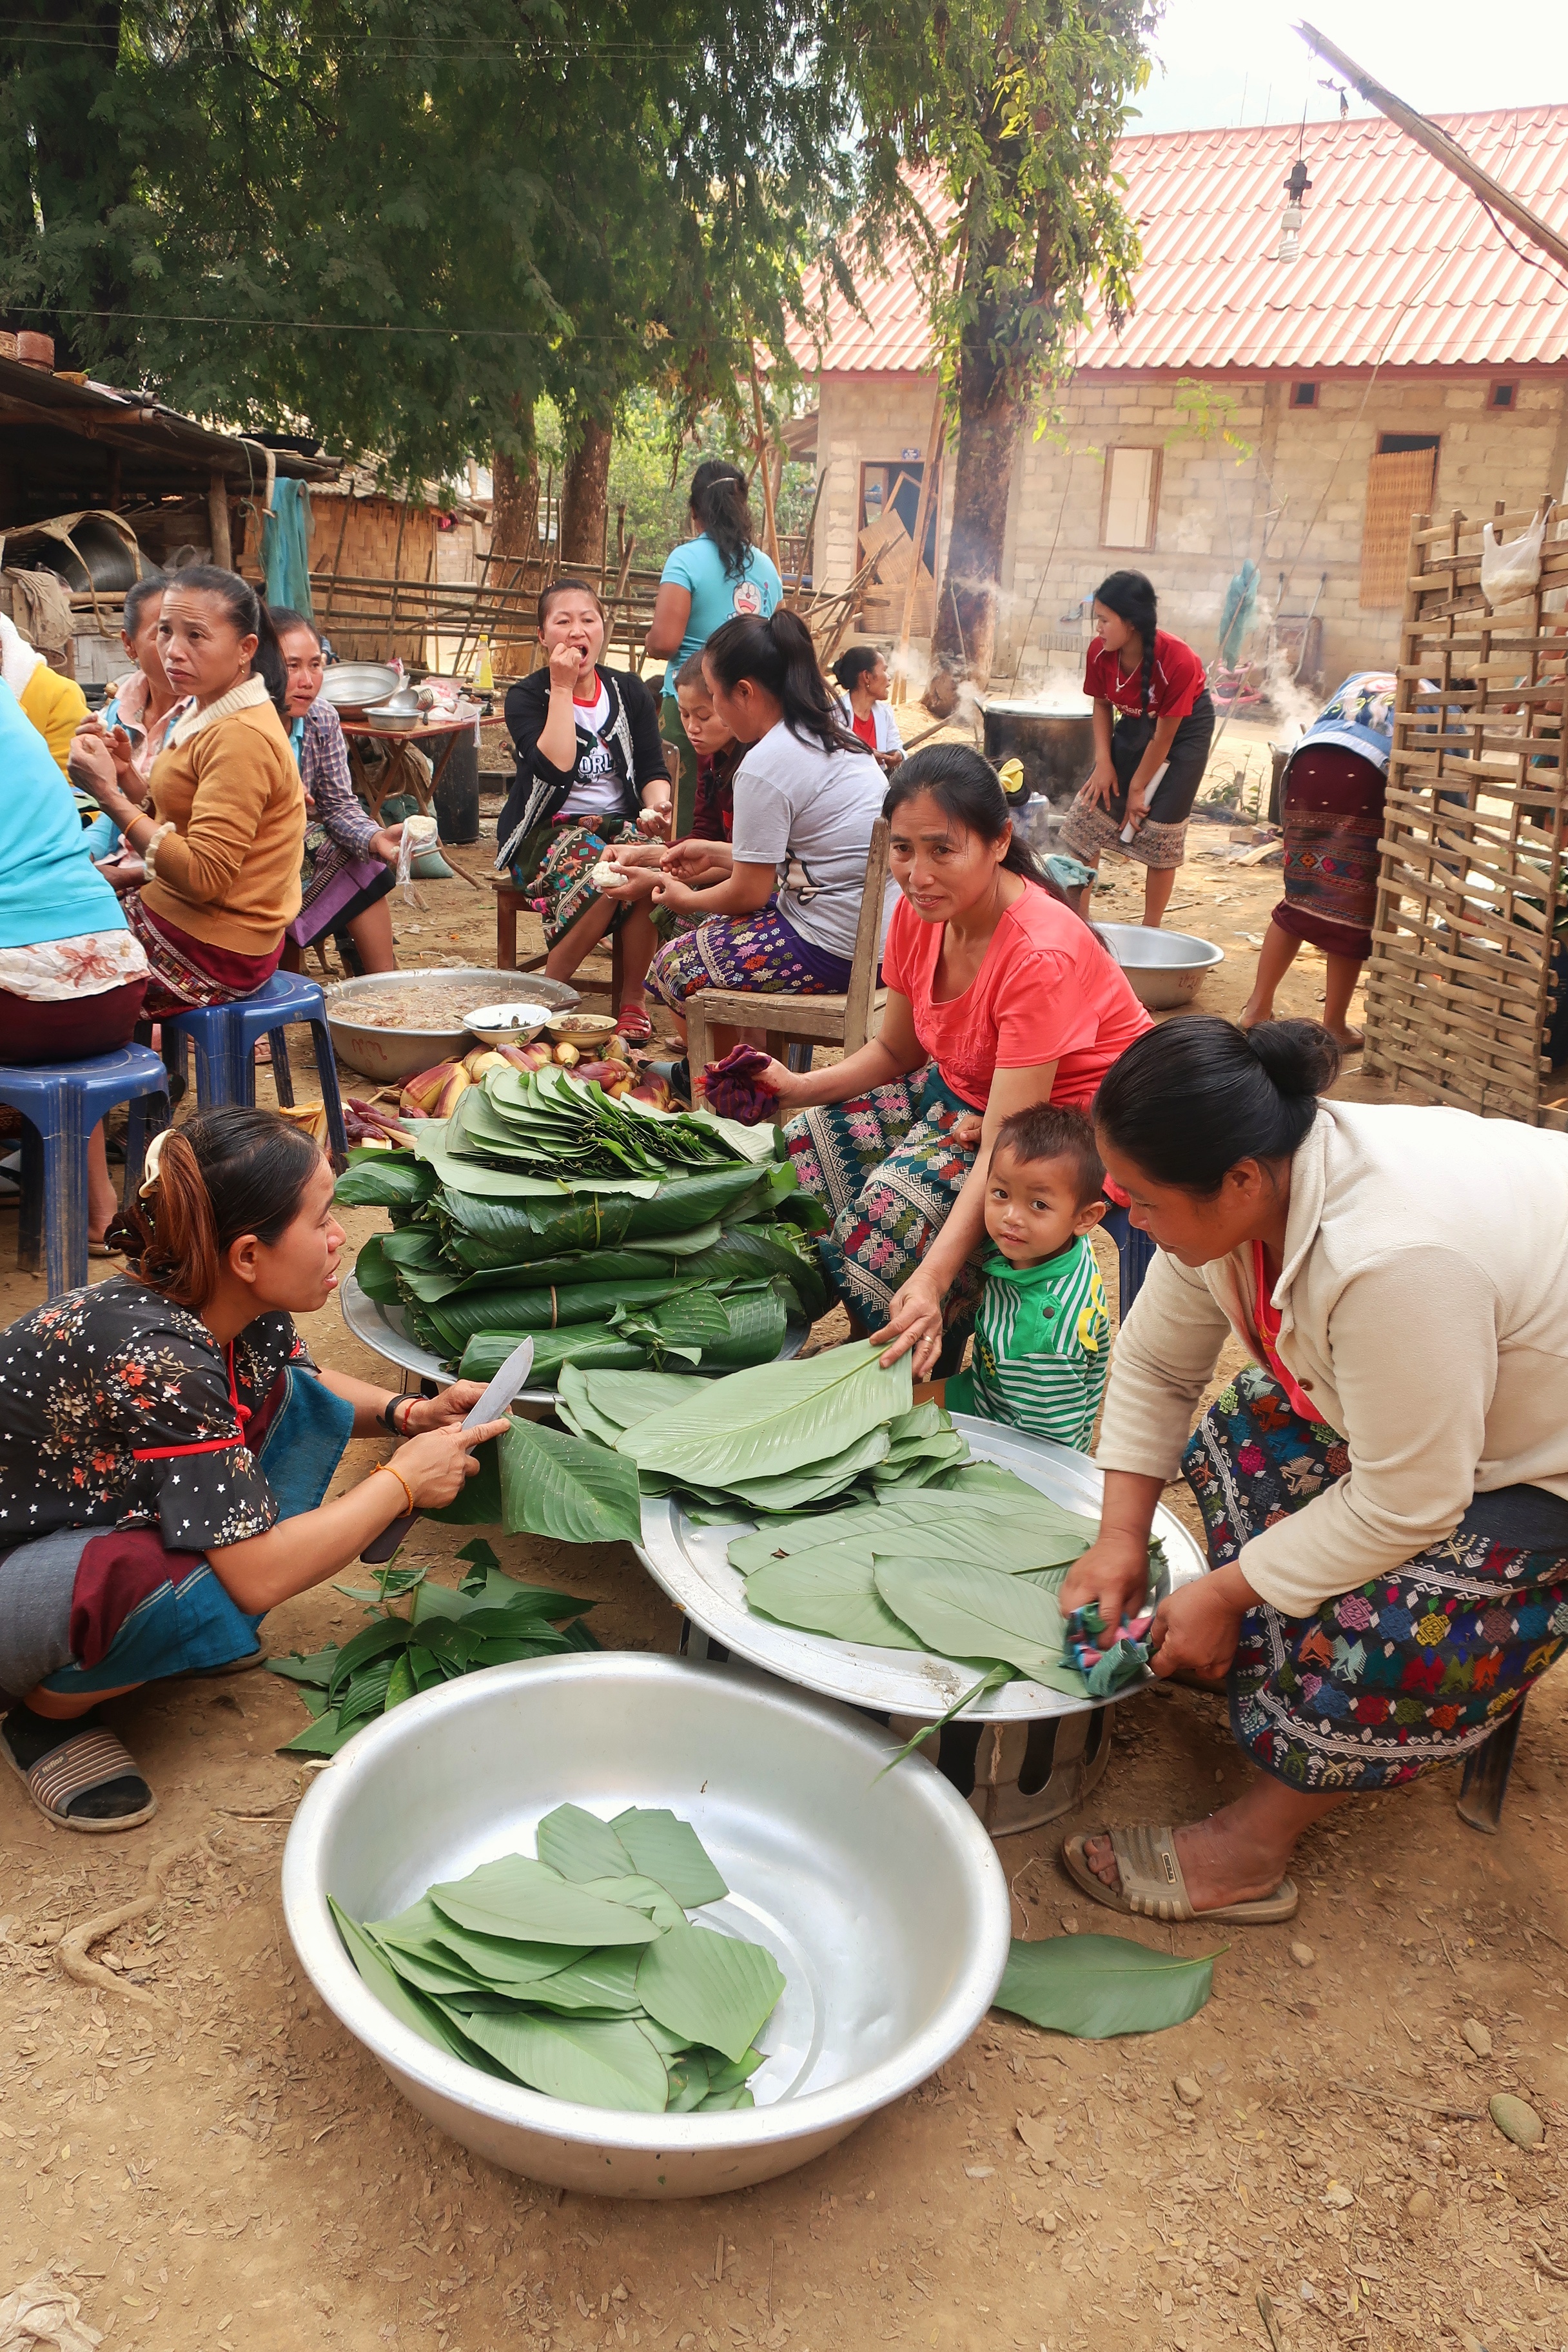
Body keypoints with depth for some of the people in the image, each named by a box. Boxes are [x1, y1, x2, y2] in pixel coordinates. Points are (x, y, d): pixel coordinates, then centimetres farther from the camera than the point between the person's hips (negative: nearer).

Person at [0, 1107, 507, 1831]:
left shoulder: (246, 1311, -11)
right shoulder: (155, 1358, -35)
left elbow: (309, 1385, 14)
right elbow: (259, 1577, -35)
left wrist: (406, 1413, -5)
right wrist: (402, 1482, -23)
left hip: (100, 1514, 8)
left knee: (301, 1406, -3)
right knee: (207, 1595, -36)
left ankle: (174, 1637, 6)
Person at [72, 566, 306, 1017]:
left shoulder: (241, 737, -21)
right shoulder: (208, 713, 10)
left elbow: (205, 876, -26)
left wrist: (111, 797, -21)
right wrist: (128, 776, -3)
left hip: (211, 950, -9)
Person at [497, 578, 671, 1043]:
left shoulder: (629, 691, 9)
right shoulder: (526, 696, -2)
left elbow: (653, 770, 4)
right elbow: (556, 767, -20)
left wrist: (656, 807, -19)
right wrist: (562, 688, -15)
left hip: (620, 822, 3)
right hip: (549, 828, -3)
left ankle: (633, 1000, -18)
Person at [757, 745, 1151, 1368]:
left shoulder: (1040, 956, -31)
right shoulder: (918, 911, -9)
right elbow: (896, 1050, 6)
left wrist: (931, 1280, -45)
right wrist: (801, 1088, -13)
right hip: (963, 1091, 8)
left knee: (902, 1201, -29)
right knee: (808, 1145, -11)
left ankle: (926, 1385, -1)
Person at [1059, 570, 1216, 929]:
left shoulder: (1177, 661, -34)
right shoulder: (1100, 652, -19)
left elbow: (1164, 736, -24)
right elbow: (1102, 704, -1)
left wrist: (1137, 788, -16)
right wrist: (1104, 761, -11)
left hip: (1184, 728, -5)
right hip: (1133, 723, 5)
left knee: (1161, 834, -6)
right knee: (1087, 816, -2)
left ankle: (1150, 932, 10)